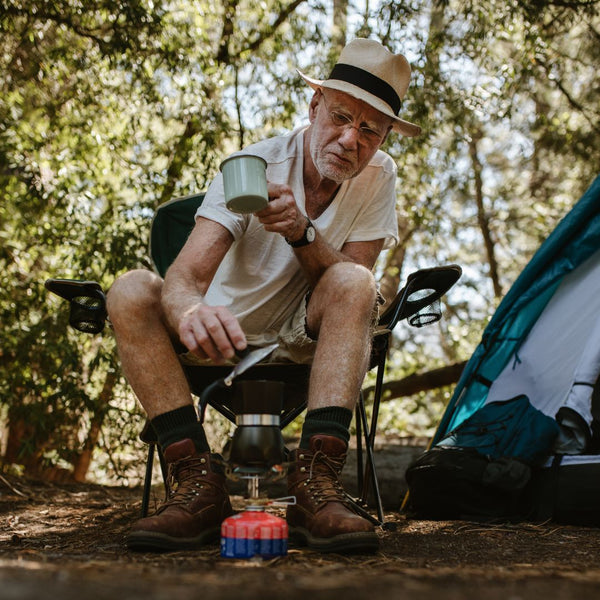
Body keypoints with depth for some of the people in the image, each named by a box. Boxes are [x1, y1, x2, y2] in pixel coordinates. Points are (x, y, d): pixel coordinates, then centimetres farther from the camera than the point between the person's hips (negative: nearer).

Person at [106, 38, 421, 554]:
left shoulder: (379, 176, -10)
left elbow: (349, 288, -13)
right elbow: (184, 277, -30)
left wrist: (302, 232, -33)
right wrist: (191, 313, -56)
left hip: (306, 338, 1)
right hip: (226, 333, 0)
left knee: (354, 284, -31)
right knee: (131, 292, -27)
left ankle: (316, 482, -36)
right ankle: (199, 483, -31)